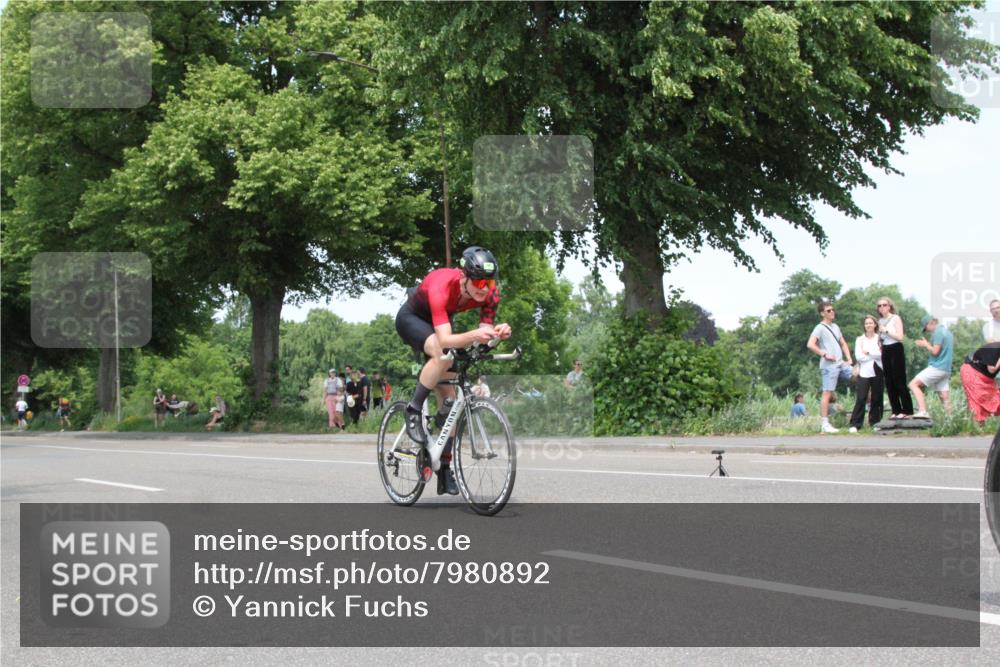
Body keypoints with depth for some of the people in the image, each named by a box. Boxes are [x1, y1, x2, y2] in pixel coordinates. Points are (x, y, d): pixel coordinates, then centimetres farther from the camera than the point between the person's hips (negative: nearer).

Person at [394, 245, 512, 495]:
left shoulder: (490, 294, -26)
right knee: (442, 354, -38)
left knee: (448, 398, -1)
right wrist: (473, 336, -67)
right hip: (412, 318, -5)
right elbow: (445, 339, -49)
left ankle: (445, 469, 8)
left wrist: (498, 333, -47)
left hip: (440, 320, 5)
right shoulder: (442, 287, -42)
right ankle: (413, 411, -17)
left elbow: (484, 333, -24)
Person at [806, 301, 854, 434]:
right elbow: (810, 344, -18)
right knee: (827, 393, -9)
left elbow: (843, 344, 25)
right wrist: (825, 354, -17)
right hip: (829, 366, -8)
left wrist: (849, 359, 11)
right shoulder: (820, 328, -6)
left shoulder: (835, 327, 19)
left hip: (841, 364, 8)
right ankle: (824, 424, -9)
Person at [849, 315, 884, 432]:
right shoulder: (860, 339, 7)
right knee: (861, 399, -7)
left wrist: (868, 353, -9)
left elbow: (882, 354, -7)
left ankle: (875, 422, 15)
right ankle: (855, 424, -7)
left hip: (877, 372, 1)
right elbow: (858, 356, -5)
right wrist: (875, 355, -6)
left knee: (876, 399, 5)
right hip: (864, 373, -1)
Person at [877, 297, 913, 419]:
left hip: (896, 350, -7)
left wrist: (886, 330, -14)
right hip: (885, 352, 7)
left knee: (899, 381, -9)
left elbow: (900, 336, -15)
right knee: (889, 382, 4)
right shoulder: (880, 321, 13)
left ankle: (907, 411, -5)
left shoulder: (896, 318, -4)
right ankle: (896, 411, 9)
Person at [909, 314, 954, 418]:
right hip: (946, 369, 10)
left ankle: (922, 411, -27)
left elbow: (935, 351, -16)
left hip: (937, 367, -10)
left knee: (914, 384, -13)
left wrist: (926, 345, 0)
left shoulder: (938, 332, -10)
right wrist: (927, 345, 17)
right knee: (944, 397, 8)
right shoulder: (947, 331, 19)